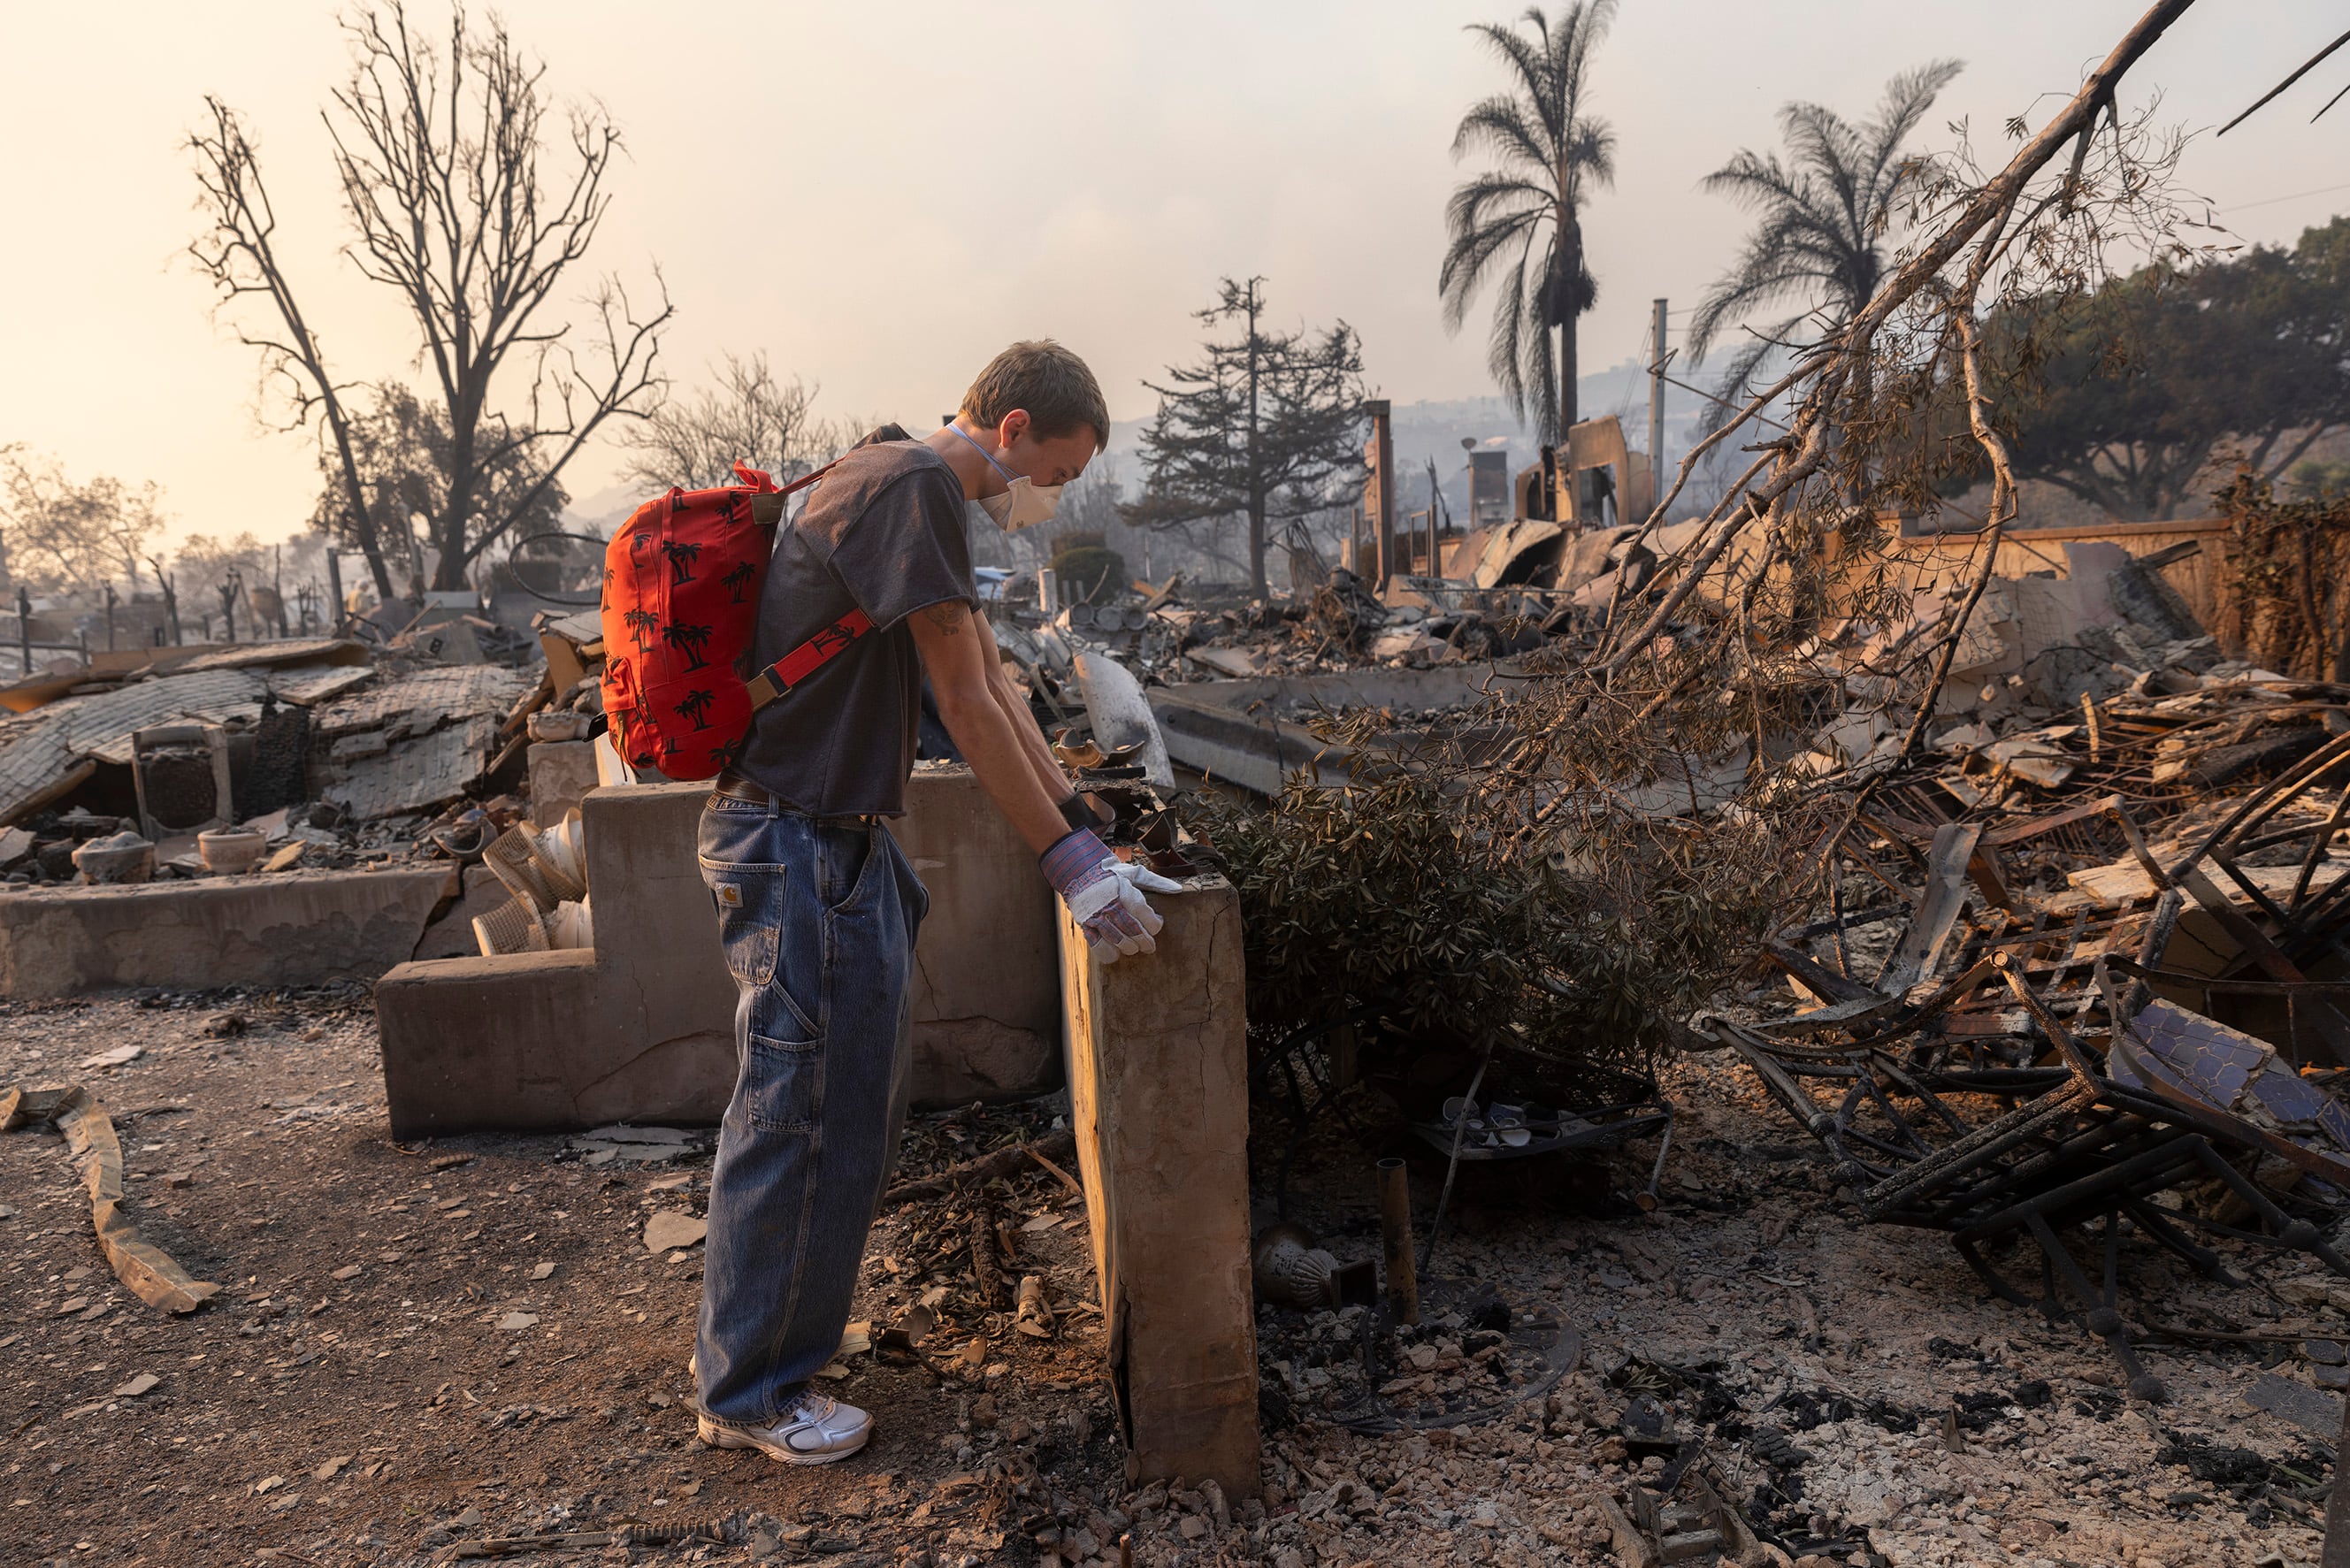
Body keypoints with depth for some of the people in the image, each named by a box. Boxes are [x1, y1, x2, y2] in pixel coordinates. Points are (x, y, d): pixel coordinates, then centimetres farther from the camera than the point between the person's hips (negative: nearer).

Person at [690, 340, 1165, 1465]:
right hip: (796, 837, -11)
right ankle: (750, 1392, 16)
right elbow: (967, 706, -19)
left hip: (837, 833, 11)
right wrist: (1071, 865, -15)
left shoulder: (923, 493, 16)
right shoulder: (913, 487, -17)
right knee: (803, 1107, -1)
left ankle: (782, 1322, 38)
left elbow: (994, 680, 15)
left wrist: (1084, 827, 12)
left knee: (862, 1092, 19)